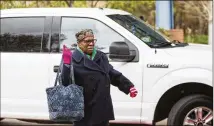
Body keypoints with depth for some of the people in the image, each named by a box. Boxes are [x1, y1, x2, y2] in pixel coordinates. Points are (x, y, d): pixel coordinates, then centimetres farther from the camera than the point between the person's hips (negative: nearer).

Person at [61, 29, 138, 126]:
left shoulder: (101, 57, 13)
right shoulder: (74, 59, -10)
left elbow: (113, 74, 21)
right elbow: (65, 82, -20)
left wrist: (128, 86, 16)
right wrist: (67, 64, -33)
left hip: (102, 109, 7)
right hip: (85, 110, -7)